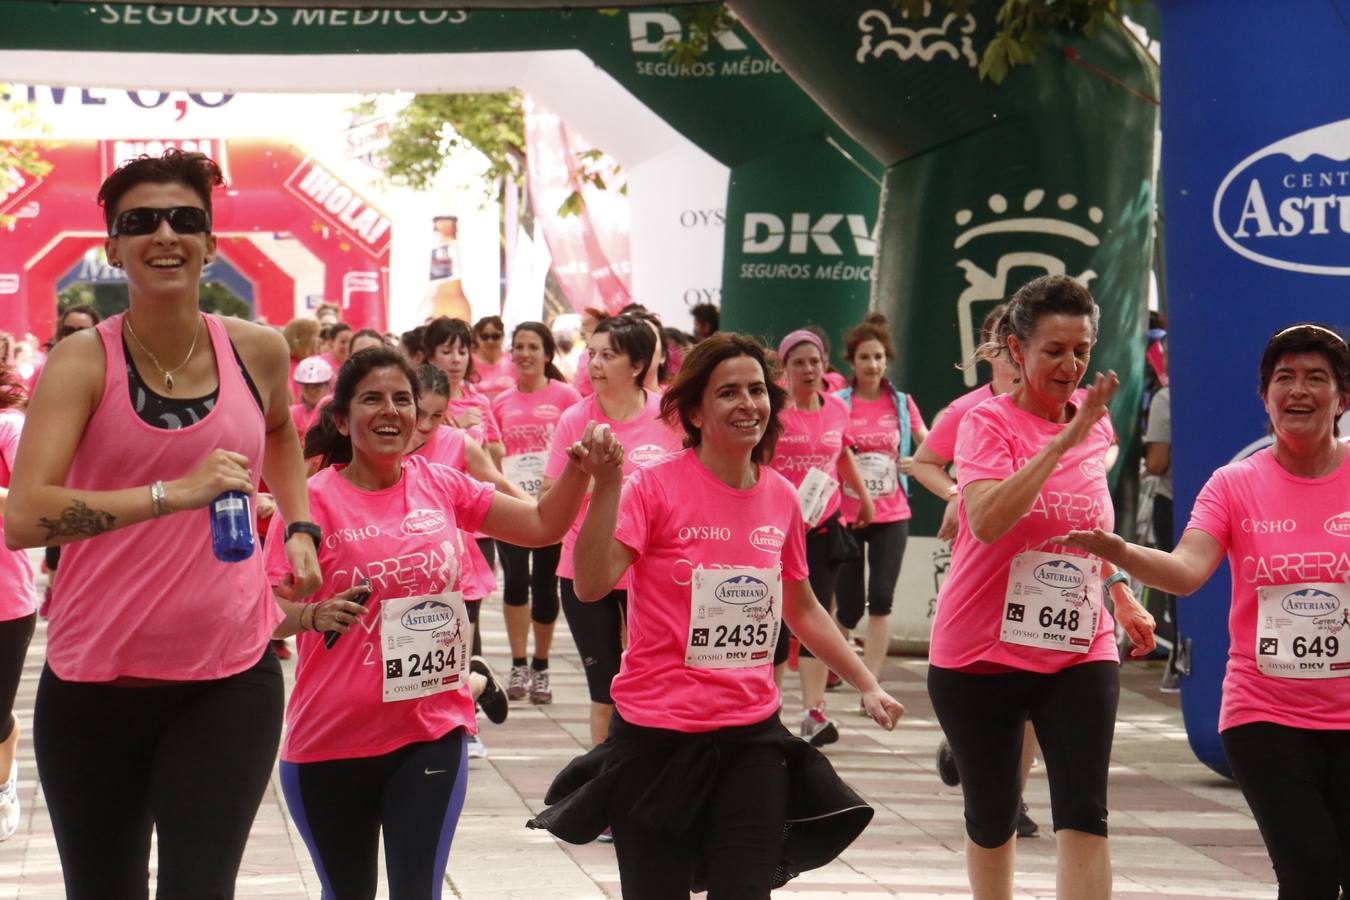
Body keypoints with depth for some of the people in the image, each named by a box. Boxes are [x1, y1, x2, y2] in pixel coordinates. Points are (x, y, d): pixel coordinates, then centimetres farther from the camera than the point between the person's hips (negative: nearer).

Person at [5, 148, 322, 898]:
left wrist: (299, 529, 15)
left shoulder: (256, 351, 2)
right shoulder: (83, 361, -9)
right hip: (94, 677, -1)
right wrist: (176, 492, -30)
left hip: (230, 675, 1)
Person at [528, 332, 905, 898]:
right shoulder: (656, 485, -10)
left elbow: (802, 609, 20)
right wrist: (607, 483, -28)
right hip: (657, 733, -4)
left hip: (752, 735, 4)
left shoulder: (781, 496, 5)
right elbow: (591, 585, -23)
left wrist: (867, 684, 19)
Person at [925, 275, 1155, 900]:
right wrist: (1064, 440, -29)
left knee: (1083, 815, -11)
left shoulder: (1095, 426, 5)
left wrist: (1124, 600, 21)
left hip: (1079, 654, 3)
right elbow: (987, 520, -29)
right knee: (991, 817, 11)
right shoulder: (988, 423, -9)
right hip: (981, 654, -3)